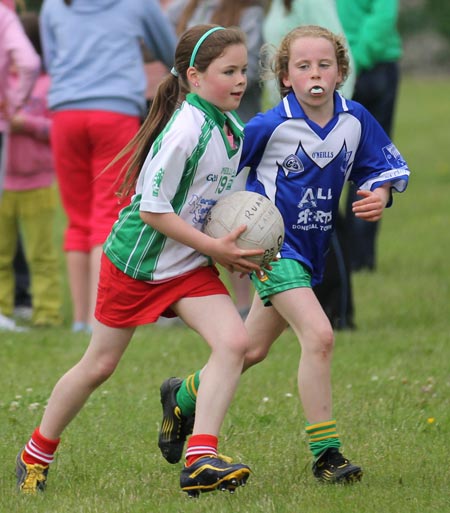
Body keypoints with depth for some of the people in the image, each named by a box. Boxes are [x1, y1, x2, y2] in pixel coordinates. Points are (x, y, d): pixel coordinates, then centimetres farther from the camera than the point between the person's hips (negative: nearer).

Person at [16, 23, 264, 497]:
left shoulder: (234, 129, 1)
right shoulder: (184, 130, -25)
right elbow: (152, 209, -24)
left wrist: (240, 250, 2)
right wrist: (215, 249, -22)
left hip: (190, 268, 7)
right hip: (136, 261, -7)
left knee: (234, 341, -17)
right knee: (99, 365, 6)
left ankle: (200, 460, -21)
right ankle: (36, 455, 28)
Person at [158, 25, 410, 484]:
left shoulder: (355, 120, -5)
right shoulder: (270, 126, -18)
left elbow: (389, 165, 7)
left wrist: (380, 193, -13)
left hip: (311, 251, 7)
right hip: (271, 244, -6)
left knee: (252, 350, 19)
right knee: (318, 335, -23)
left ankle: (183, 396, 45)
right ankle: (324, 453, -16)